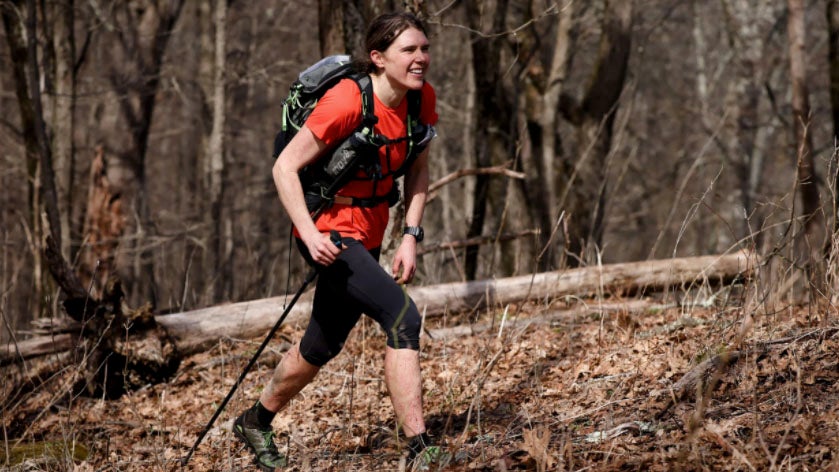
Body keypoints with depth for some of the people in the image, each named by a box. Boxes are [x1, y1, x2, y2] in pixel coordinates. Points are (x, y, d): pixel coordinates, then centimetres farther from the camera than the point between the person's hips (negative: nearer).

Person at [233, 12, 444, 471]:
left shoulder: (422, 99, -3)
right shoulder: (346, 101, -23)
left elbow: (417, 169, 11)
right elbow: (285, 166, -19)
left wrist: (410, 236, -1)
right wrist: (310, 234, -29)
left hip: (368, 236, 8)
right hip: (329, 232, -8)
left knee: (322, 346, 21)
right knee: (403, 317, -25)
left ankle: (255, 422, 45)